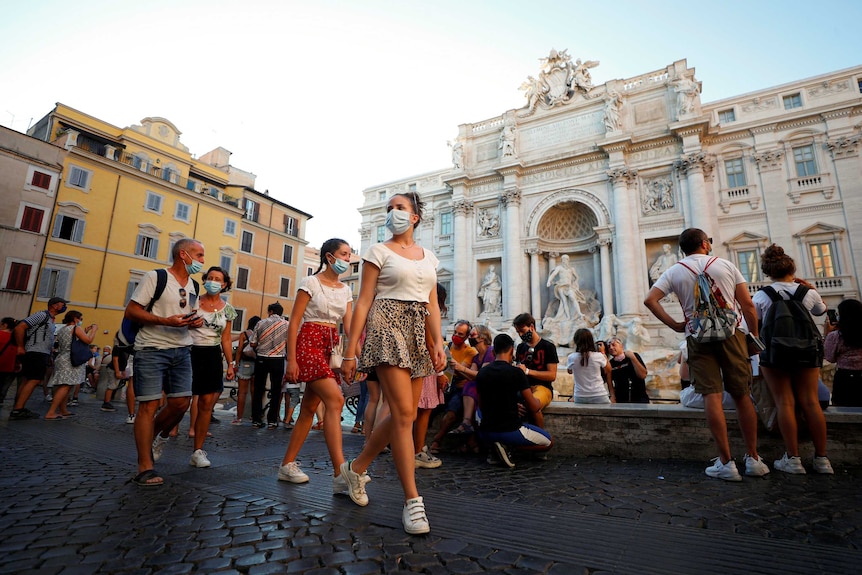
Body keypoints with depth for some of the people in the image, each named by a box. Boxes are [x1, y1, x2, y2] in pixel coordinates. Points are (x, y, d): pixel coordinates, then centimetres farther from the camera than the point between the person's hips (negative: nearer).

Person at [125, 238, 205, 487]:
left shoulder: (193, 286, 15)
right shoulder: (155, 277, -6)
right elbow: (131, 311, -9)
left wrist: (195, 322, 3)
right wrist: (165, 321, -21)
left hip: (181, 350, 6)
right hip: (152, 349, -6)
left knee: (181, 402, 3)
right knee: (149, 405, -5)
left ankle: (156, 436, 32)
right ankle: (145, 469, 3)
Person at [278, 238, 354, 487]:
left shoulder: (346, 290, 14)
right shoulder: (310, 283, -3)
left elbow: (349, 326, 4)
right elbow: (294, 323, -7)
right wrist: (291, 359, -14)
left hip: (332, 346, 7)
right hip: (309, 342, -7)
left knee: (309, 407, 10)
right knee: (335, 400, -20)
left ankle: (287, 465, 23)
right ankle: (340, 474, -20)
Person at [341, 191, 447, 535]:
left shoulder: (428, 257, 17)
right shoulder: (379, 252, 3)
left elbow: (432, 305, 14)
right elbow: (363, 302, -3)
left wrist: (438, 344, 1)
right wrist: (350, 351, -8)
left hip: (419, 334, 6)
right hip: (388, 328, -6)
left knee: (403, 415, 8)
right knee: (404, 413, -12)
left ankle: (356, 468, 29)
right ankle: (412, 500, -1)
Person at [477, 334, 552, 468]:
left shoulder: (481, 373, 1)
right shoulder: (516, 372, -13)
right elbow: (534, 408, -8)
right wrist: (536, 400, 17)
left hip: (485, 433, 5)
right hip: (510, 431, -5)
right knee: (548, 442, 17)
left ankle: (494, 449, 7)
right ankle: (506, 445, -4)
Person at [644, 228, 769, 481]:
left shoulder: (675, 272, 4)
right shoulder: (725, 265, 5)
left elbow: (650, 300, -10)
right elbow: (748, 304, 2)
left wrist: (675, 325, -3)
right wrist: (754, 336, 10)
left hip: (698, 337, -1)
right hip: (731, 334, 1)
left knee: (712, 396, -3)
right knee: (742, 395, 10)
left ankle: (726, 462, -1)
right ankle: (753, 459, 17)